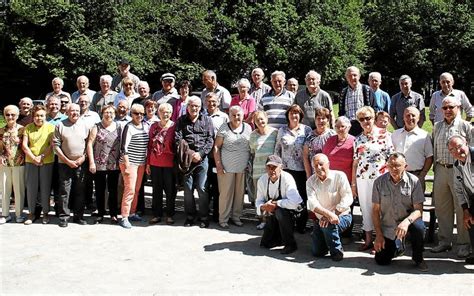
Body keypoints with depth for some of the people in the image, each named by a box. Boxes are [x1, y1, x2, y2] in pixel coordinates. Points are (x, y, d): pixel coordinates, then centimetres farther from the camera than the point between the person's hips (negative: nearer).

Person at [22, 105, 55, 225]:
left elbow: (52, 145, -5)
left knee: (45, 188, 3)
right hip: (30, 162, 2)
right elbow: (24, 145, 1)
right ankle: (31, 213, 15)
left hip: (47, 162, -2)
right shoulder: (28, 128, 7)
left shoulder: (50, 127, 2)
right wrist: (34, 158, -9)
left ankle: (45, 213, 15)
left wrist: (42, 156, -14)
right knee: (31, 188, 4)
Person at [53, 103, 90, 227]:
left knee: (80, 191, 6)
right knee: (64, 191, -1)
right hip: (65, 164, -2)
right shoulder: (60, 125, 1)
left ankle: (78, 216, 16)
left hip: (81, 164, 2)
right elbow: (56, 145, -3)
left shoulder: (84, 125, 7)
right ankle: (64, 217, 7)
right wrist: (67, 160, -8)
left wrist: (83, 158, -7)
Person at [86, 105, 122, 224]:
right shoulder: (97, 127, 1)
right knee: (100, 191, 7)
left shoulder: (118, 127, 6)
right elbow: (90, 144, -2)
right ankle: (100, 214, 18)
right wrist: (91, 162, -9)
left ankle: (113, 214, 16)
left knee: (113, 191, 7)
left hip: (114, 165, 1)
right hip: (99, 165, -1)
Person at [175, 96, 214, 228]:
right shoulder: (181, 121, 11)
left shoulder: (207, 120, 9)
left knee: (202, 188, -4)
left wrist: (200, 154, -10)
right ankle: (189, 216, 16)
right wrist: (189, 152, -12)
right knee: (188, 188, 5)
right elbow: (178, 139, 1)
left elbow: (210, 140, 1)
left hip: (202, 158, -1)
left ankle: (204, 217, 7)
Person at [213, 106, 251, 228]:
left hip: (242, 167, 3)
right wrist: (218, 165, -9)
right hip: (226, 167, -3)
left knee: (240, 192, 8)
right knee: (226, 193, 0)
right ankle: (223, 218, 11)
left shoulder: (247, 128, 7)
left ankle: (236, 216, 22)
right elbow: (216, 147, -3)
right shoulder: (224, 128, -3)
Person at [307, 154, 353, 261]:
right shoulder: (310, 181, -4)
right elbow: (312, 203, -18)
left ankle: (337, 251, -12)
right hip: (320, 219, 4)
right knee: (317, 252, 0)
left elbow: (347, 198, -20)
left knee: (329, 224, -36)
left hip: (342, 216, -4)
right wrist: (328, 213, -36)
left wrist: (333, 214, -30)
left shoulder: (339, 176, -13)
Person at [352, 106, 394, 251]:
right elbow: (356, 162, 13)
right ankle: (368, 240, 20)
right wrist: (353, 183, 11)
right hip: (362, 178, 4)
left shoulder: (384, 135, -1)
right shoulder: (358, 139, 10)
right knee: (365, 209, 9)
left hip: (380, 178, -4)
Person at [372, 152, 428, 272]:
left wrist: (407, 221, -36)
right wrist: (378, 235, -9)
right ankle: (398, 246, 33)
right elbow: (375, 210, -4)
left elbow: (418, 209, -15)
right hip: (387, 226, 2)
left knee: (418, 226, -36)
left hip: (407, 220, -1)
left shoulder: (414, 181, -12)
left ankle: (418, 258, -5)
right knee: (381, 261, -3)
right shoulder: (379, 182, -9)